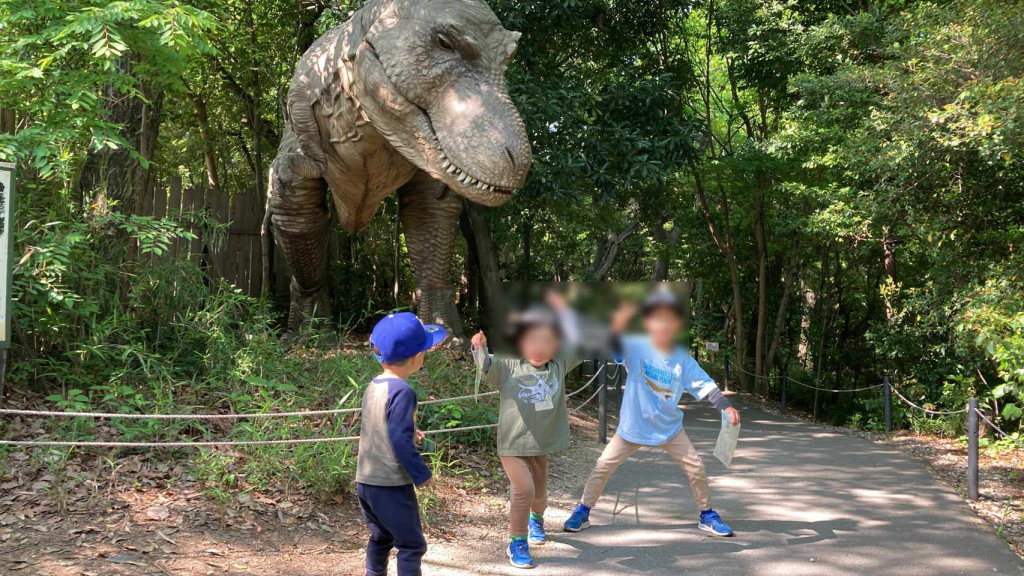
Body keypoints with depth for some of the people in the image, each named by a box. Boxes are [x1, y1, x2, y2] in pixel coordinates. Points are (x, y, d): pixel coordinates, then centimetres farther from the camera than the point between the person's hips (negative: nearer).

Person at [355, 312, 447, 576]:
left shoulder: (373, 386, 6)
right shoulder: (402, 392, -19)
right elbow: (400, 441, -22)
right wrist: (421, 474, -12)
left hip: (365, 482, 8)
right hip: (392, 485, -8)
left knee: (381, 537, 23)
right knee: (412, 545, 0)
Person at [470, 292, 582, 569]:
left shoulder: (559, 363, -4)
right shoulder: (508, 365, -12)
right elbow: (485, 365, -26)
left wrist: (565, 312, -15)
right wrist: (480, 349, -47)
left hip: (540, 444, 4)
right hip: (512, 444, -4)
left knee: (539, 493, 19)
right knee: (524, 490, -18)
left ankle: (536, 520, 55)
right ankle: (516, 544, 1)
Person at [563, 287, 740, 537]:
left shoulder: (683, 359, -9)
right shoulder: (635, 347, -16)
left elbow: (705, 385, -6)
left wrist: (726, 406, -19)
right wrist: (616, 327, -52)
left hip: (669, 427, 2)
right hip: (633, 426, -2)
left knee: (697, 469, 1)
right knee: (603, 466, 1)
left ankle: (707, 516, 21)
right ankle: (582, 512, 18)